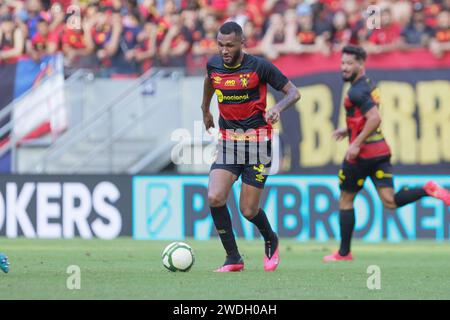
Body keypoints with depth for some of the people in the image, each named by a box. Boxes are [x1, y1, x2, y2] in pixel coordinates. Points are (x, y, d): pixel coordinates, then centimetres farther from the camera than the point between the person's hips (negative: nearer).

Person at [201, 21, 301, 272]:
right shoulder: (214, 64, 2)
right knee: (215, 197, -17)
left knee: (249, 210, -4)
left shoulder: (259, 66, -11)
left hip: (257, 142, -4)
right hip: (228, 142, 4)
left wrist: (278, 108, -26)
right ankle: (233, 258, -2)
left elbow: (294, 92, -6)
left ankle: (271, 241, 31)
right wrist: (206, 110, 38)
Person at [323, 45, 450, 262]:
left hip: (362, 153, -8)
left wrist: (356, 144, -22)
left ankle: (344, 252, 15)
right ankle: (428, 191, -20)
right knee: (390, 202, -1)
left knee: (345, 200, 8)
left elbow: (375, 118, -26)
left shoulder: (357, 92, -15)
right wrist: (348, 130, 27)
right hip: (380, 150, 8)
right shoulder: (369, 85, 15)